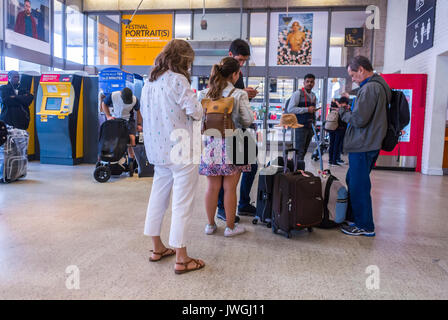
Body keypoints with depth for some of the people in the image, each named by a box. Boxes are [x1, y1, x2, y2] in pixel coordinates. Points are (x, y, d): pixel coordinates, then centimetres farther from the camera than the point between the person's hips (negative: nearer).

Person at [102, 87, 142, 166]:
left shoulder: (135, 100, -15)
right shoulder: (113, 96, -16)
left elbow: (138, 111, 2)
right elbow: (104, 104, 2)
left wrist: (139, 124, 0)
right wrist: (108, 116, -7)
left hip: (128, 120, -1)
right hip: (115, 119, 1)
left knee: (131, 138, -20)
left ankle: (131, 159, -7)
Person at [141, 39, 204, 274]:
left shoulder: (149, 83, 11)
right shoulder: (177, 80, -13)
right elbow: (196, 112, -17)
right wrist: (198, 109, 5)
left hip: (157, 150, 9)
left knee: (158, 197, 17)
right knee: (182, 204, -1)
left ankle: (157, 248, 30)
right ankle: (181, 259, 7)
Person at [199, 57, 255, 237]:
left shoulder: (204, 94, 1)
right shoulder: (239, 95, -8)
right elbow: (248, 120, -6)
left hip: (211, 144, 3)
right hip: (232, 145, -3)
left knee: (212, 187, 12)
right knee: (230, 188, 7)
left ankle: (210, 224, 25)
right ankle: (230, 227, 19)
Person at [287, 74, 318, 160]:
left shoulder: (313, 96, 17)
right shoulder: (298, 93, -4)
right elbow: (290, 109, -13)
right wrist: (307, 109, -16)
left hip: (310, 127, 6)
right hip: (301, 126, -6)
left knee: (304, 151, 8)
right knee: (299, 151, -8)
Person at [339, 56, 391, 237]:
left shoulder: (369, 89, -17)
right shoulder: (380, 86, 16)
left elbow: (359, 120, -21)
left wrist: (343, 113, -4)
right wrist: (348, 111, 13)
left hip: (363, 147, -11)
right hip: (370, 145, 11)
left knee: (359, 186, -1)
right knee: (353, 181, 20)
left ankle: (365, 226, 10)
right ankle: (354, 216, 32)